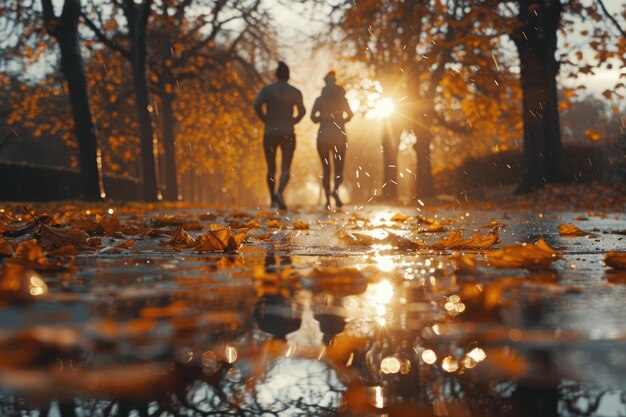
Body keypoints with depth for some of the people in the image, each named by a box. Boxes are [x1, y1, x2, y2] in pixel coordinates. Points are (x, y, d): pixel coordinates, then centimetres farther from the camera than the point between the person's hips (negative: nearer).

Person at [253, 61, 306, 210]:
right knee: (285, 169, -6)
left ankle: (273, 200, 17)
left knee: (271, 169, 14)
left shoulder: (267, 89, 2)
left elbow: (257, 105, -13)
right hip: (288, 134, -1)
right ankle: (279, 192, -33)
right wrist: (292, 122, 9)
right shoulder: (295, 92, 2)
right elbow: (301, 111, -7)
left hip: (269, 134, 1)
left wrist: (266, 120, 0)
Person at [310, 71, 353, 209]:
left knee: (326, 169, 7)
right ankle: (335, 189, -27)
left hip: (323, 137, 0)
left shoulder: (320, 99, 3)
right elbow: (349, 115, -3)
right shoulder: (342, 99, 4)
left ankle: (328, 200, 0)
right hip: (339, 137, 0)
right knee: (338, 168, 3)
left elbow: (314, 117, -5)